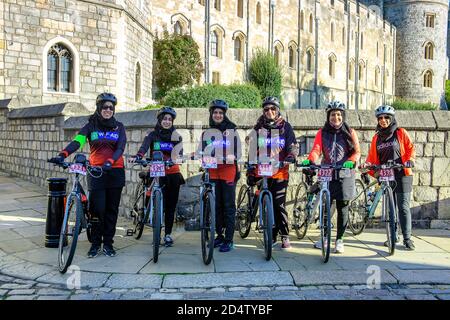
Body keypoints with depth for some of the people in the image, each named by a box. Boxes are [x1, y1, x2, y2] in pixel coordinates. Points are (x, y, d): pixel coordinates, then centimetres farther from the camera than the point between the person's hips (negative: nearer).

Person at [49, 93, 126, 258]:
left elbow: (121, 147, -8)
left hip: (115, 171, 1)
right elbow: (77, 141, -13)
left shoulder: (118, 127, 6)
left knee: (112, 209, 6)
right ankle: (96, 243, 12)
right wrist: (63, 154, -32)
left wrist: (110, 162, -27)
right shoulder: (91, 126, 3)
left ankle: (108, 243, 17)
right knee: (98, 208, -5)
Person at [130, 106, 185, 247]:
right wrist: (137, 156, -35)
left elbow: (179, 151, -8)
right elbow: (144, 147, -15)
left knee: (171, 205, 5)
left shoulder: (176, 136, 8)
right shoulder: (153, 134, 4)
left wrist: (177, 158, -32)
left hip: (172, 173, 2)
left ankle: (168, 234, 16)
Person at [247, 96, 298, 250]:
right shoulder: (257, 129, 11)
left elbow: (293, 145, 4)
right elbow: (252, 151, 14)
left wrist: (291, 156, -17)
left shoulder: (285, 127, 5)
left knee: (279, 204, -6)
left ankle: (285, 236, 6)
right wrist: (250, 170, 12)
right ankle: (272, 235, 16)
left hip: (280, 172, -3)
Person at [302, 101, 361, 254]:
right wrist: (310, 160, -25)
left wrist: (351, 161, -21)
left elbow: (357, 151, 1)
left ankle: (339, 240, 13)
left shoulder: (350, 132, 6)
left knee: (342, 208, 1)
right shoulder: (322, 132, 7)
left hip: (345, 174, -1)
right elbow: (316, 149, -4)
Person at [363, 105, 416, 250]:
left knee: (403, 207, -6)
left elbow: (410, 148, -1)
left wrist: (409, 160, -19)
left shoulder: (401, 133, 2)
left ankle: (407, 238, 0)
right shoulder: (377, 138, 13)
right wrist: (367, 164, -8)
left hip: (402, 175, -4)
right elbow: (372, 156, 11)